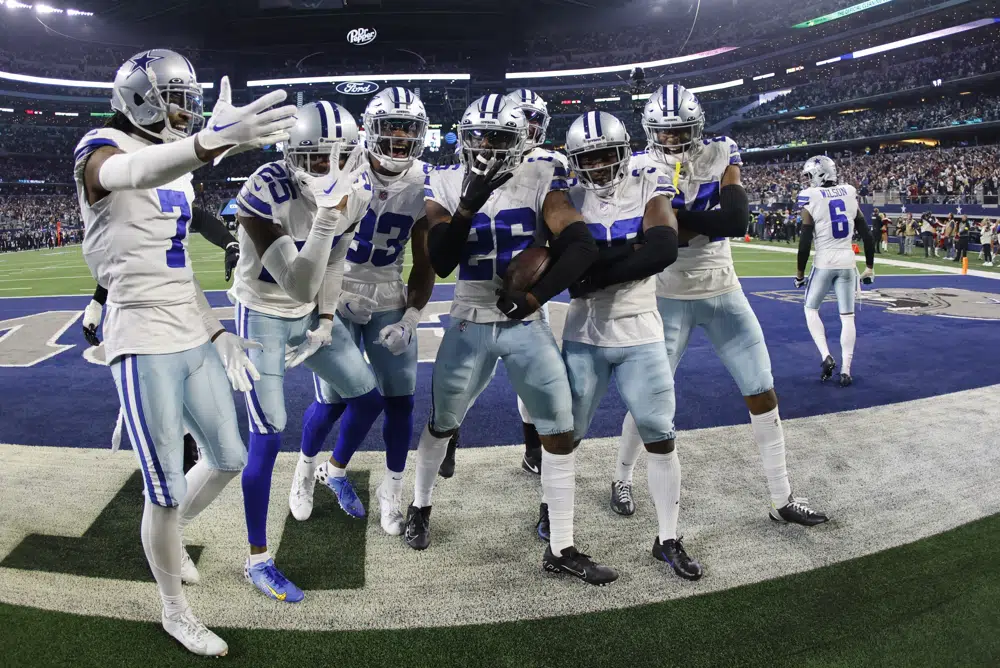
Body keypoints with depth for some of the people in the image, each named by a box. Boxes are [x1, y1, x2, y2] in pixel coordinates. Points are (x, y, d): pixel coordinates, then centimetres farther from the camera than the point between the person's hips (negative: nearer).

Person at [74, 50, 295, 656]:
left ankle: (165, 538, 43)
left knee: (229, 459, 16)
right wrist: (213, 140, -57)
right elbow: (134, 172, -38)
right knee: (167, 490, 2)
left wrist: (217, 332, 15)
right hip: (144, 342, -8)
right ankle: (175, 611, 25)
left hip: (193, 337, 8)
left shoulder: (175, 167, 16)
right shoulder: (103, 151, -10)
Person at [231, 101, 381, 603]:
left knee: (369, 398, 9)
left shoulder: (355, 190, -12)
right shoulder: (264, 196, -31)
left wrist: (325, 322, 0)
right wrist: (327, 216, -42)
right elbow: (298, 287, -34)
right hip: (262, 318, -6)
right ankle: (257, 560, 9)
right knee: (268, 437, -7)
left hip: (311, 315, 6)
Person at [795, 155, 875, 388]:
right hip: (847, 262, 4)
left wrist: (800, 273, 2)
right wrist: (870, 267, 15)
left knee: (811, 309, 15)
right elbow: (867, 236, 6)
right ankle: (846, 371, 6)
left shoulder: (810, 199, -7)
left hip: (824, 262, -3)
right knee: (847, 316, 7)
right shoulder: (850, 194, 6)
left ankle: (826, 357, 1)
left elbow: (805, 242, -8)